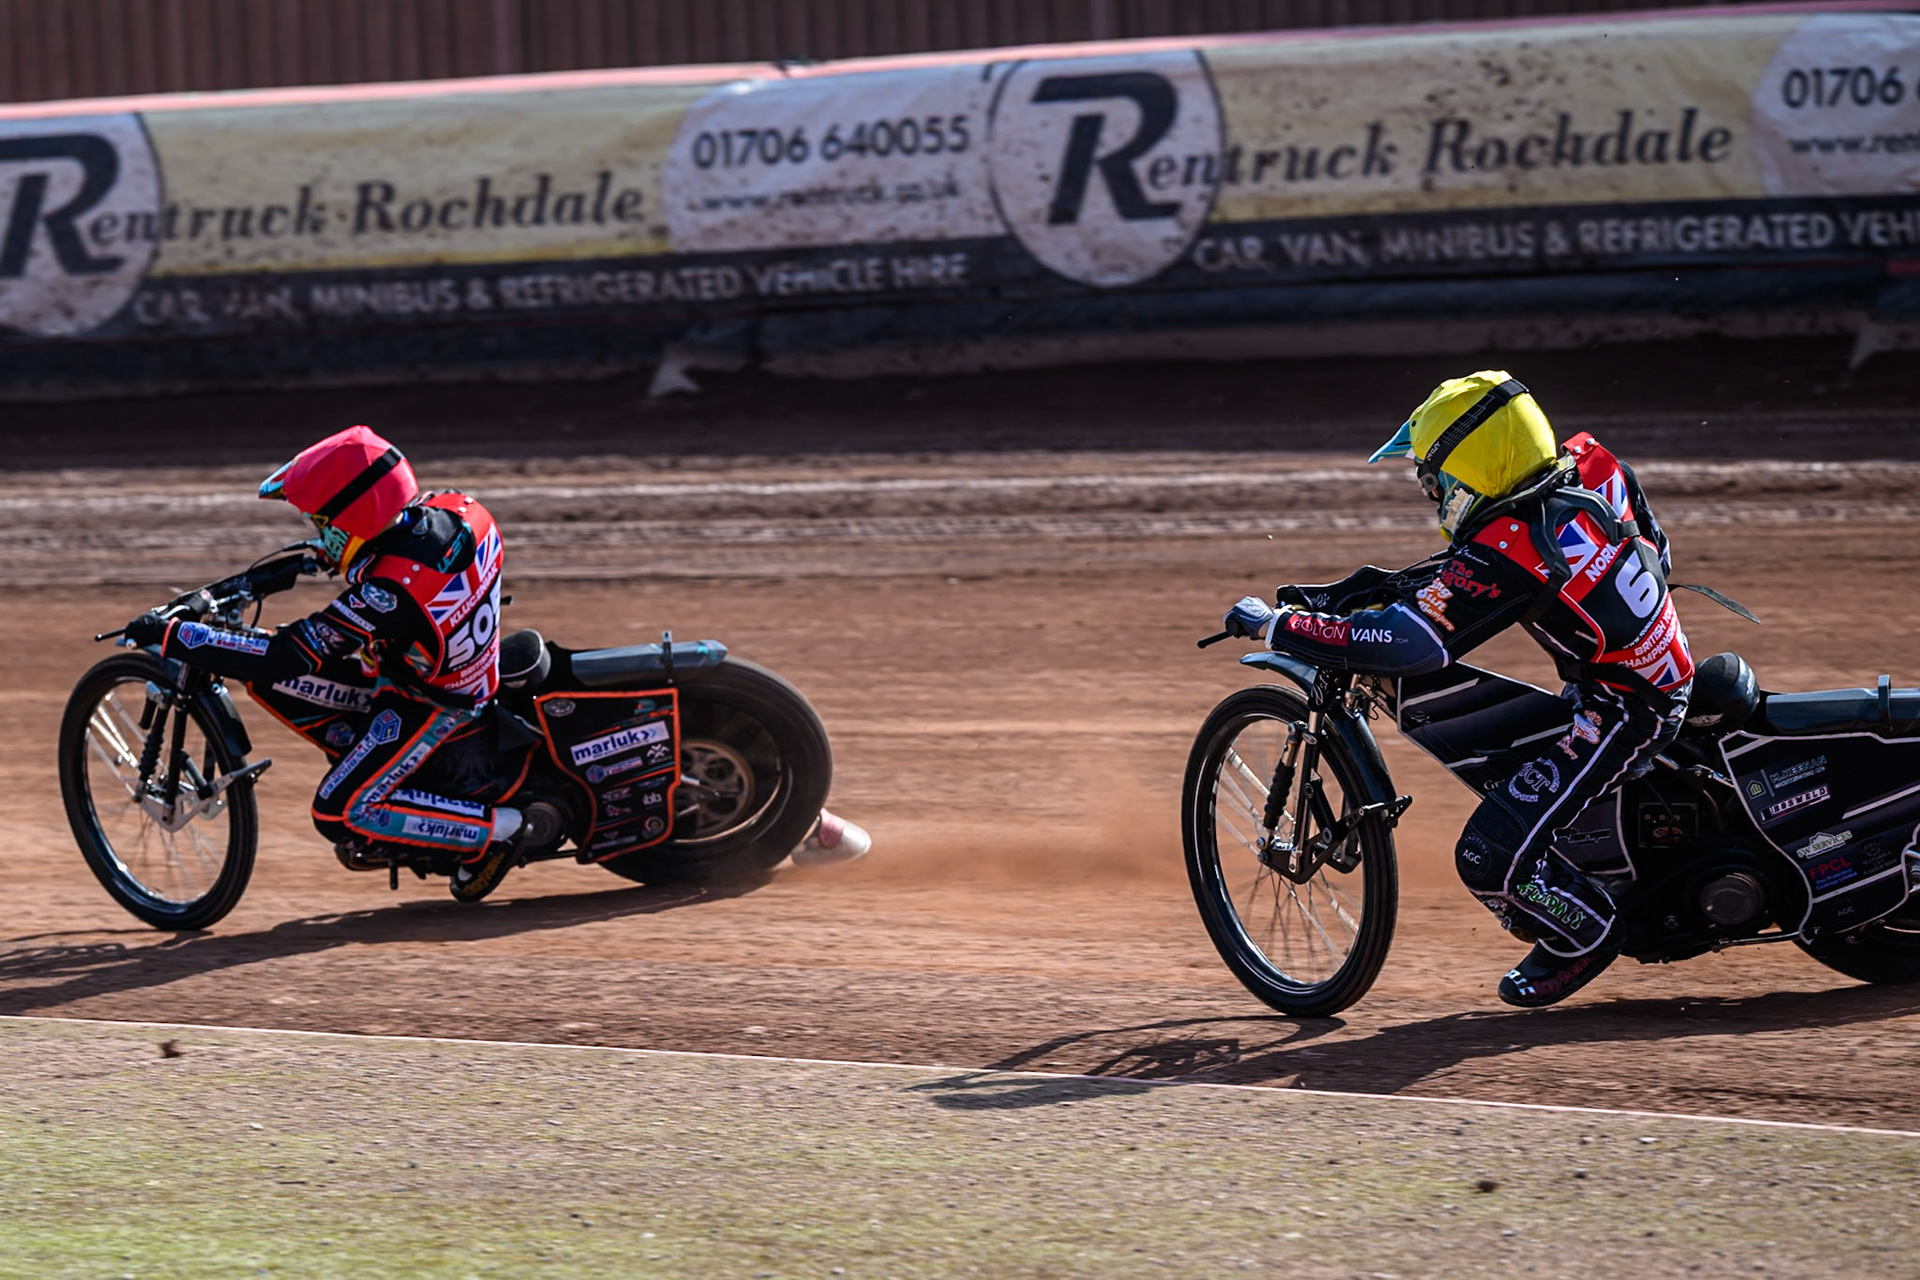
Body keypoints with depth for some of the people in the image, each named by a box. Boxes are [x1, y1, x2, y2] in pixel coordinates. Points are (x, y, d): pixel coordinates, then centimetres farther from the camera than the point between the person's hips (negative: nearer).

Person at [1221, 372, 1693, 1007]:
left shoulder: (1503, 555, -28)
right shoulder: (1591, 463, -6)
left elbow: (1405, 644, -30)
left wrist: (1274, 624, -21)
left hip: (1620, 711, -10)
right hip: (1667, 669, 10)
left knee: (1489, 856, -8)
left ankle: (1583, 937, 17)